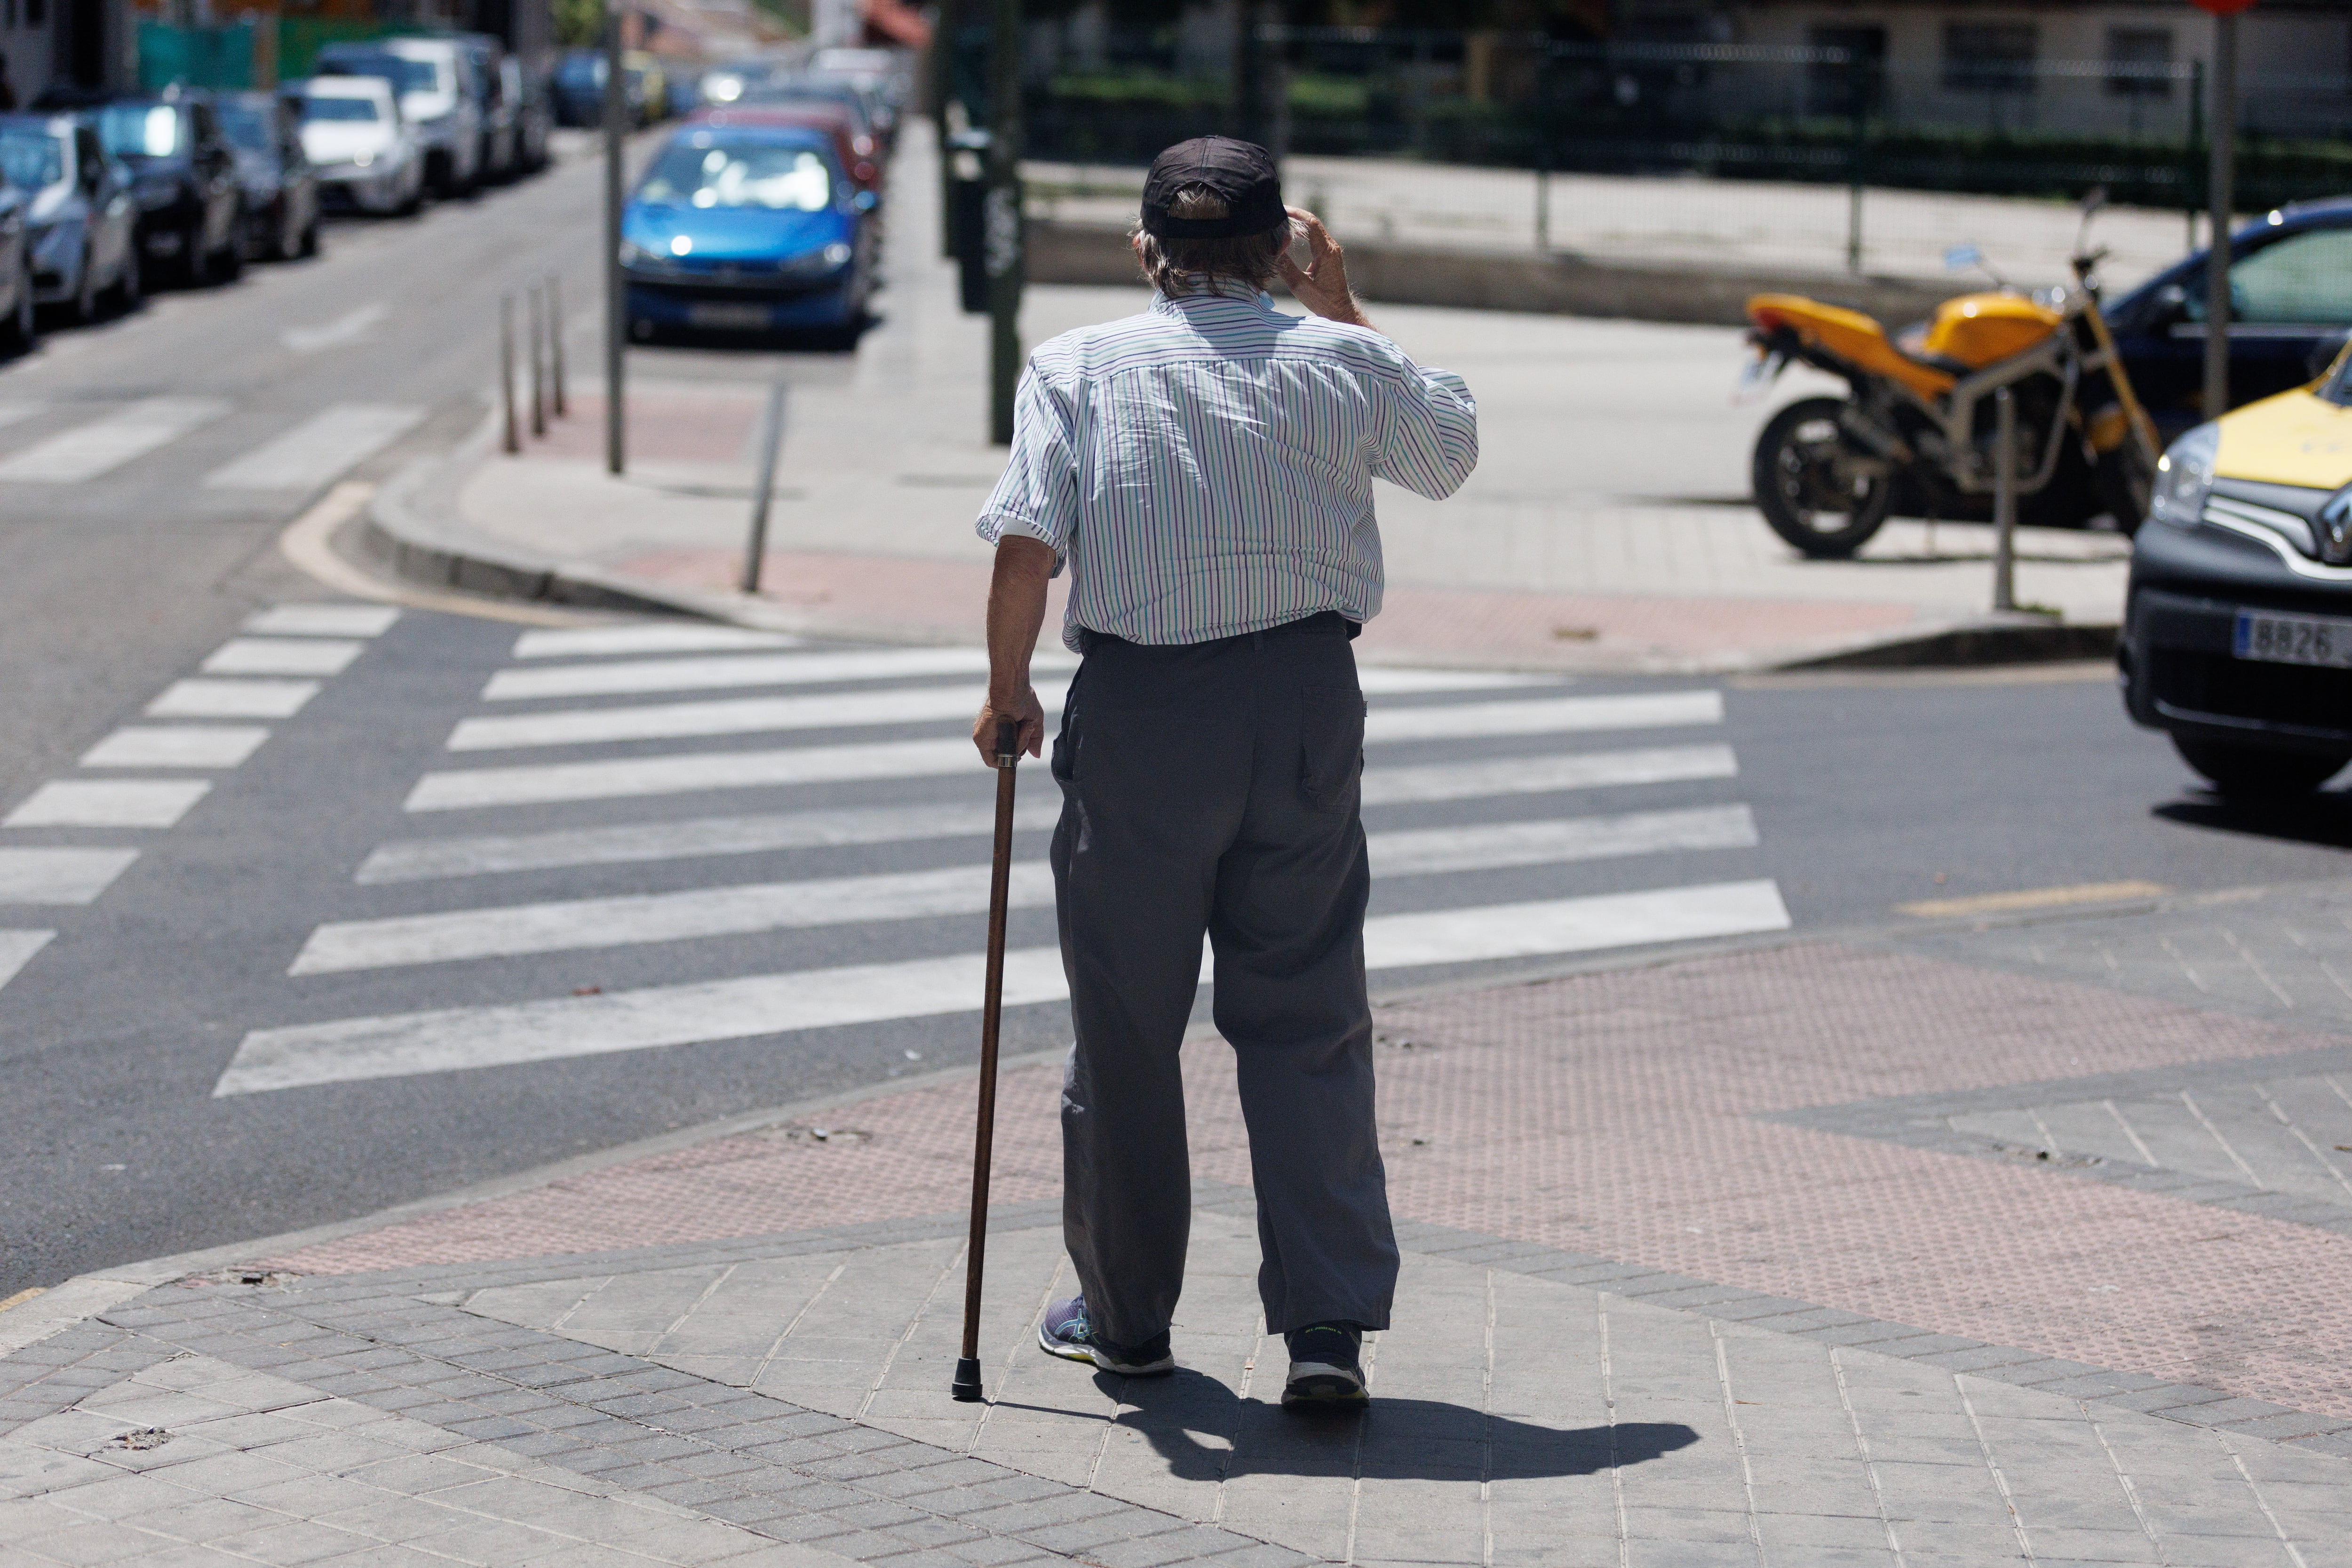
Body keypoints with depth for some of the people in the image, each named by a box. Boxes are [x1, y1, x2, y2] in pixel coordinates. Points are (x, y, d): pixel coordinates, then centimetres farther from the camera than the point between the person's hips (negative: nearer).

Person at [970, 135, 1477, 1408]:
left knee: (1124, 1023, 12)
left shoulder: (1077, 367, -2)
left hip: (1135, 712, -1)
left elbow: (1027, 545, -11)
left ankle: (1125, 1315, 24)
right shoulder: (1339, 362, 3)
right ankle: (1329, 1327, -3)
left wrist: (1007, 694, 2)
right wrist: (1337, 304, 24)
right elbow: (1451, 450, 23)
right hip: (1305, 698, 1)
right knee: (1308, 1024, 6)